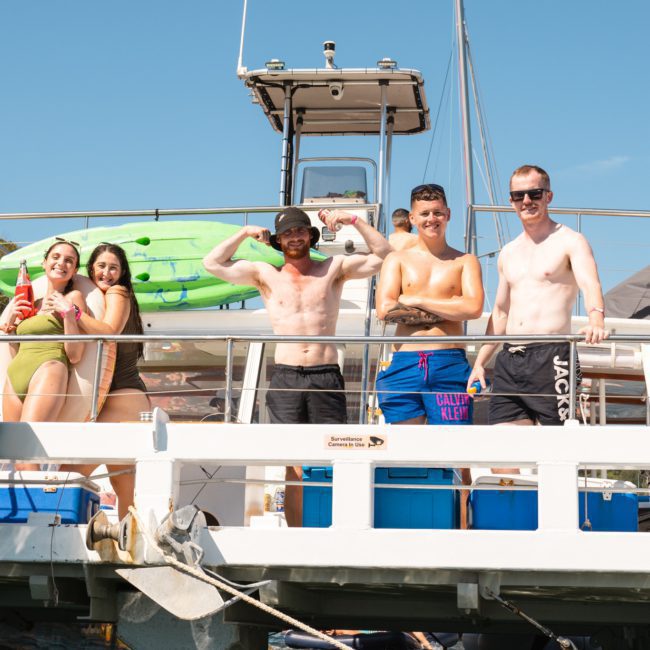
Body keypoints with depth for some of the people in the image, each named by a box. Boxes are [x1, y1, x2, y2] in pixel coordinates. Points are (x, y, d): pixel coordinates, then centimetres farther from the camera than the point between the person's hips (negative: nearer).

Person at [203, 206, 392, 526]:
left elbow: (383, 255, 7)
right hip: (285, 379, 0)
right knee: (292, 470, -3)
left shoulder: (334, 268, 12)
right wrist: (245, 233, 8)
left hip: (326, 378, 0)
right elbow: (213, 263, 10)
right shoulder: (266, 275, 13)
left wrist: (354, 220, 0)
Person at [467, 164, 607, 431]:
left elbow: (590, 284, -19)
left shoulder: (570, 241, -1)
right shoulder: (508, 254, 20)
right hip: (508, 360, 6)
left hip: (551, 357, -6)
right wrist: (480, 362, 20)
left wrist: (596, 321, -40)